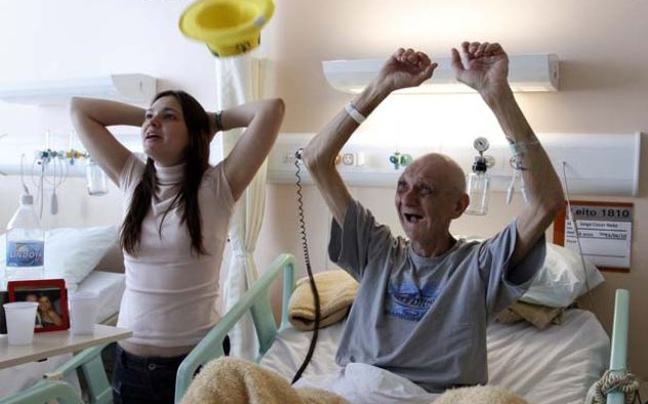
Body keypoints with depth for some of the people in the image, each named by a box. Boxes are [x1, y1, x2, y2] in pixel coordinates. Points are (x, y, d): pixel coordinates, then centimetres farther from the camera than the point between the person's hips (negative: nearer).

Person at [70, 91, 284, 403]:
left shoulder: (217, 187, -8)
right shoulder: (133, 180, 4)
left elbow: (272, 108, -15)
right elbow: (80, 109, 10)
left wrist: (215, 120, 0)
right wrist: (146, 115, 8)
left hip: (196, 357, -3)